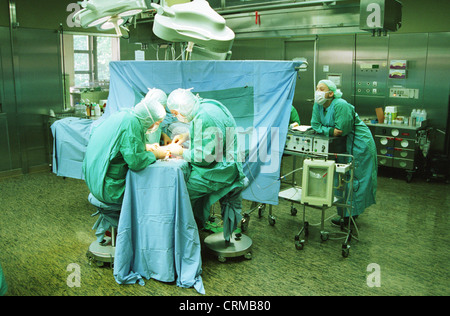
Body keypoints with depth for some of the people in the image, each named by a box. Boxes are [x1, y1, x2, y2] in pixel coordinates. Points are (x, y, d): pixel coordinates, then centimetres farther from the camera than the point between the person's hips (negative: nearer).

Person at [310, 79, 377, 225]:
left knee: (353, 179, -3)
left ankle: (350, 215, 3)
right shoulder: (318, 105, 0)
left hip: (359, 143, -8)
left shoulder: (341, 106, -25)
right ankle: (344, 212, 23)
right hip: (343, 143, 8)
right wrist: (330, 131, -20)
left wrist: (324, 130, -13)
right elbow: (315, 124, -4)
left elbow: (341, 130, -26)